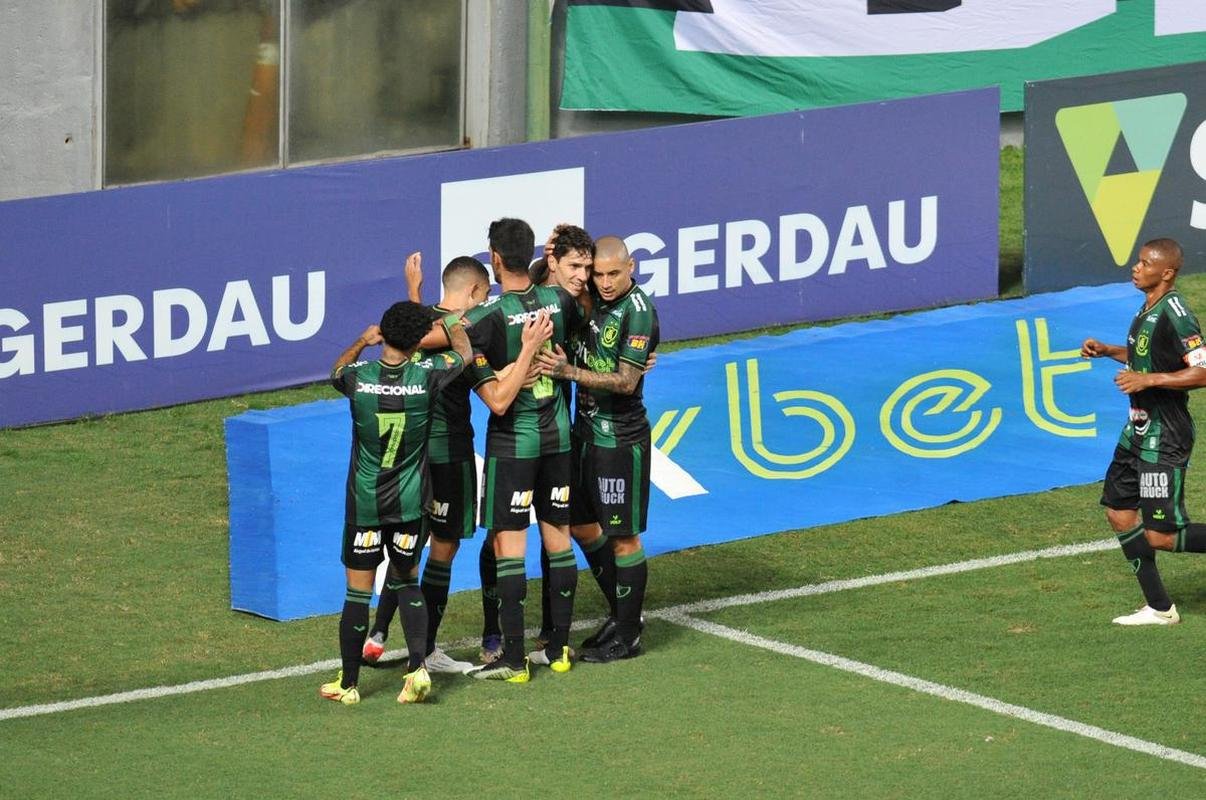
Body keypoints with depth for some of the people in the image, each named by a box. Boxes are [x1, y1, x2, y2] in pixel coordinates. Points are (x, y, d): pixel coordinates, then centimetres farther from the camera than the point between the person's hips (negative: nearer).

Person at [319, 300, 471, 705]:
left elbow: (337, 370, 13)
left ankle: (348, 683, 14)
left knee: (358, 591, 6)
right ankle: (417, 667, 1)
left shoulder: (358, 377, -14)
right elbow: (464, 352, 10)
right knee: (408, 580, 17)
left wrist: (362, 341, 24)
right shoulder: (427, 377, -13)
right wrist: (452, 320, 27)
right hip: (410, 502, 1)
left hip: (364, 502, -1)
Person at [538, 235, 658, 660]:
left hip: (620, 437, -9)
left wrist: (569, 371, -31)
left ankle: (628, 635, 9)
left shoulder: (638, 312, -19)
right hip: (587, 429, 9)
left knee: (623, 537, 0)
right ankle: (619, 614, 32)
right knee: (584, 527, 17)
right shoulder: (592, 295, 3)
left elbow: (626, 382, -23)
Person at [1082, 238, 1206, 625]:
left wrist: (1148, 380, -27)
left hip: (1165, 437, -10)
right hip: (1139, 429, 10)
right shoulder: (1148, 309, 8)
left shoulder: (1174, 314, -21)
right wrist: (1106, 350, 14)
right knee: (1119, 513, 11)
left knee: (1160, 536, -10)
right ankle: (1159, 608, 19)